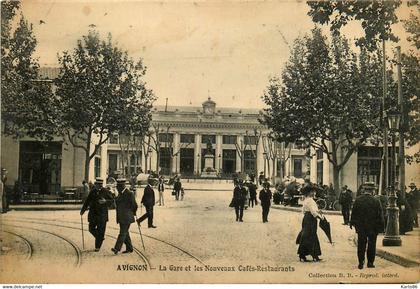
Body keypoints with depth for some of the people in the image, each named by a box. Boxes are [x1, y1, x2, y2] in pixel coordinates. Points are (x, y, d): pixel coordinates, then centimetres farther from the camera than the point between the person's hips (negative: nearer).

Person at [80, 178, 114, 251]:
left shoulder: (106, 192, -5)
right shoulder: (93, 191, 6)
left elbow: (112, 200, -4)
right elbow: (87, 201, 14)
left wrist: (105, 201, -23)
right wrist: (83, 210, 15)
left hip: (102, 214, -4)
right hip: (93, 214, 4)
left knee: (100, 231, -2)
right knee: (91, 229, 4)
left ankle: (97, 247, 9)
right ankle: (100, 238, 31)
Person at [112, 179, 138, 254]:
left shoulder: (129, 193, -11)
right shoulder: (120, 194, 13)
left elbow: (134, 205, -8)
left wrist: (132, 213, 5)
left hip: (127, 217, -8)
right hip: (121, 217, 8)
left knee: (123, 233, -11)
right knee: (125, 233, 12)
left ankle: (117, 248, -17)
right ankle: (129, 248, 20)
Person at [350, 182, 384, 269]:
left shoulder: (357, 200, -6)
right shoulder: (375, 201, -12)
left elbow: (354, 213, 2)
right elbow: (380, 216, -8)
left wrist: (352, 223, 13)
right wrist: (381, 227, 0)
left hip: (361, 227, 2)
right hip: (372, 227, -2)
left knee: (361, 244, 9)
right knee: (371, 244, 10)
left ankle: (361, 263, 11)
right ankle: (370, 263, 14)